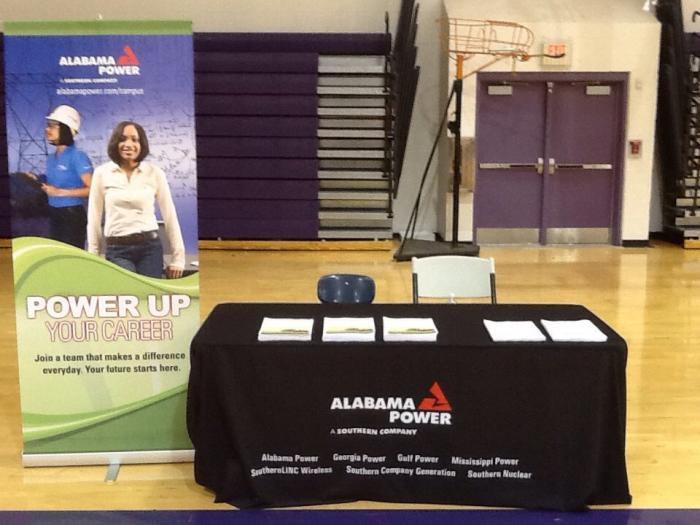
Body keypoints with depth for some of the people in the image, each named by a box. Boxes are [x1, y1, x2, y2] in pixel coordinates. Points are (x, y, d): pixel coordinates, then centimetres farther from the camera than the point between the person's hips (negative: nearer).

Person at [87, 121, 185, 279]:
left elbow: (169, 215, 5)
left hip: (150, 248, 1)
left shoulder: (155, 173, 2)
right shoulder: (101, 173, 3)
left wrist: (178, 257, 3)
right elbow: (94, 218, 7)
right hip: (117, 250, -1)